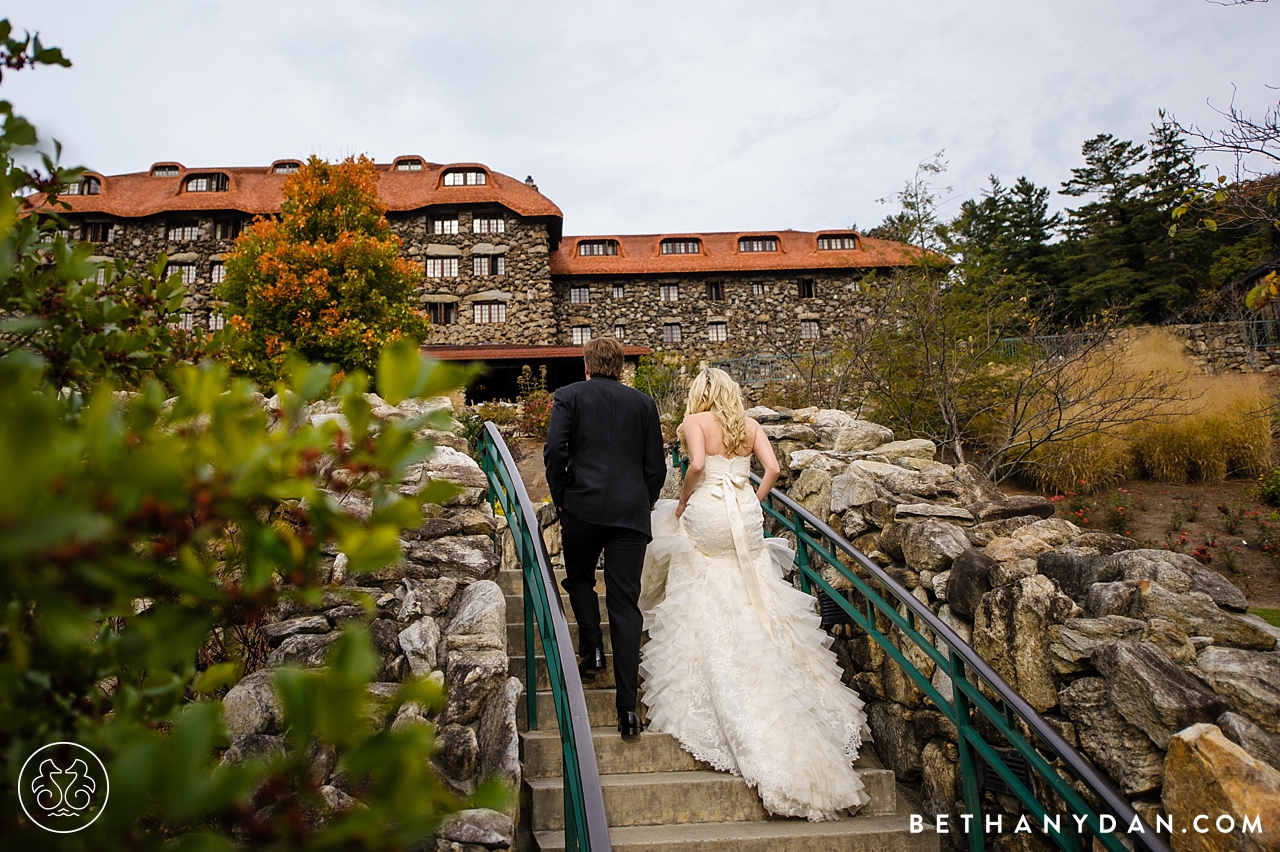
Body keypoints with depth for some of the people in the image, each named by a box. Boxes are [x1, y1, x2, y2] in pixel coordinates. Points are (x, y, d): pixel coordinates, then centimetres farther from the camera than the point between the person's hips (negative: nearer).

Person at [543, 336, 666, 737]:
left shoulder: (569, 396, 6)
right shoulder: (643, 403, 13)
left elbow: (554, 449, -7)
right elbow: (656, 466, 10)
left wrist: (560, 498, 4)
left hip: (582, 506, -1)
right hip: (631, 512, 2)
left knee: (579, 579, 26)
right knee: (625, 605, 1)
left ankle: (592, 648, 11)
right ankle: (627, 707, -1)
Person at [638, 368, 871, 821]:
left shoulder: (695, 421, -3)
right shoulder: (750, 424, 10)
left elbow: (697, 465, -18)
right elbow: (772, 468, 0)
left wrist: (681, 504, -4)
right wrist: (753, 502, 12)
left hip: (706, 516, -4)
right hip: (746, 518, 4)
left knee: (707, 611, 7)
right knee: (753, 607, 12)